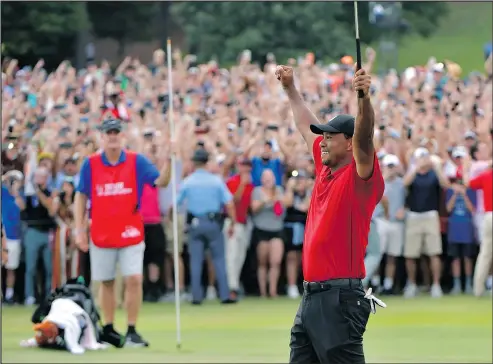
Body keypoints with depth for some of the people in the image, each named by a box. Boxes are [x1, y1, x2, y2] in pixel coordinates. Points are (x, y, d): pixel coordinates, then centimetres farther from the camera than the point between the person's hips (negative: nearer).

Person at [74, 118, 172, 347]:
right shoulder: (90, 164, -1)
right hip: (101, 233, 1)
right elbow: (81, 197, 5)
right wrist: (79, 230, 0)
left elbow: (161, 182, -11)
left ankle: (132, 331, -4)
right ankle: (108, 329, 21)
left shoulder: (137, 161, -2)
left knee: (134, 279, -10)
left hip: (130, 233, -1)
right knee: (106, 282, 9)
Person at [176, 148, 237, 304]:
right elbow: (229, 203, -7)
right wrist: (233, 222, 2)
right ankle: (224, 295, 1)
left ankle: (197, 296, 5)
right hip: (213, 223, -1)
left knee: (196, 261, 6)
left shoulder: (187, 182, -2)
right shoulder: (216, 180, -3)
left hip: (195, 223, 1)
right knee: (219, 259, 4)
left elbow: (176, 203, 2)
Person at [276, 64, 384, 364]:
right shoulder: (325, 169, 15)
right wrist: (290, 88, 36)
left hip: (340, 299, -9)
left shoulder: (360, 176, -8)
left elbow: (364, 138, -27)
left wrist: (364, 99, -43)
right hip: (311, 296, 9)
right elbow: (306, 125, 29)